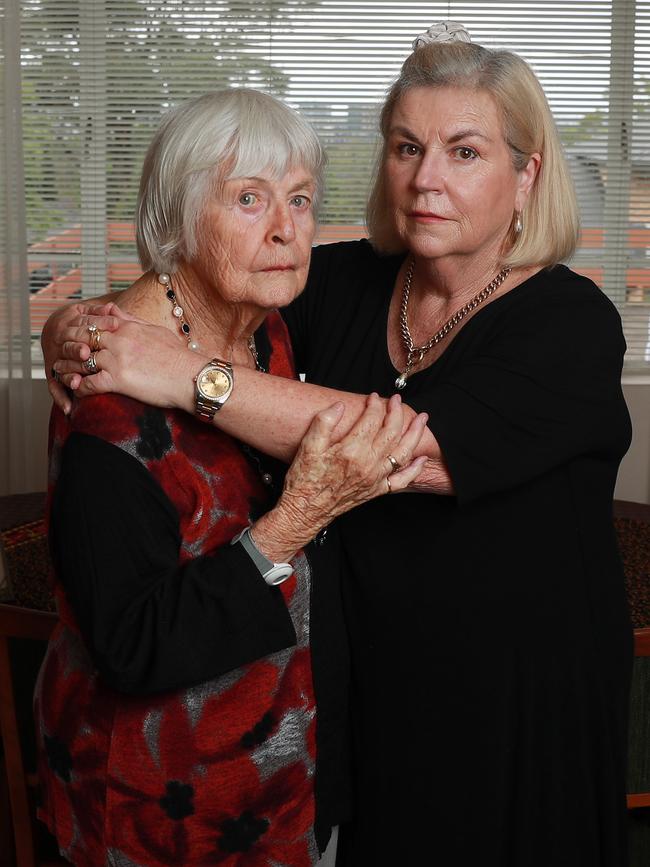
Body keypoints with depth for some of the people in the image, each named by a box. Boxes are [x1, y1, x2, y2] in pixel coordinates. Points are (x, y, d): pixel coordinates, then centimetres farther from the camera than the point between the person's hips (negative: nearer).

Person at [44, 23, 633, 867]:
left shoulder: (572, 323, -18)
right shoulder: (344, 284, -4)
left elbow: (417, 449, -34)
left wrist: (188, 376, -35)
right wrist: (78, 333, -23)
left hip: (516, 710, -3)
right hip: (358, 680, 4)